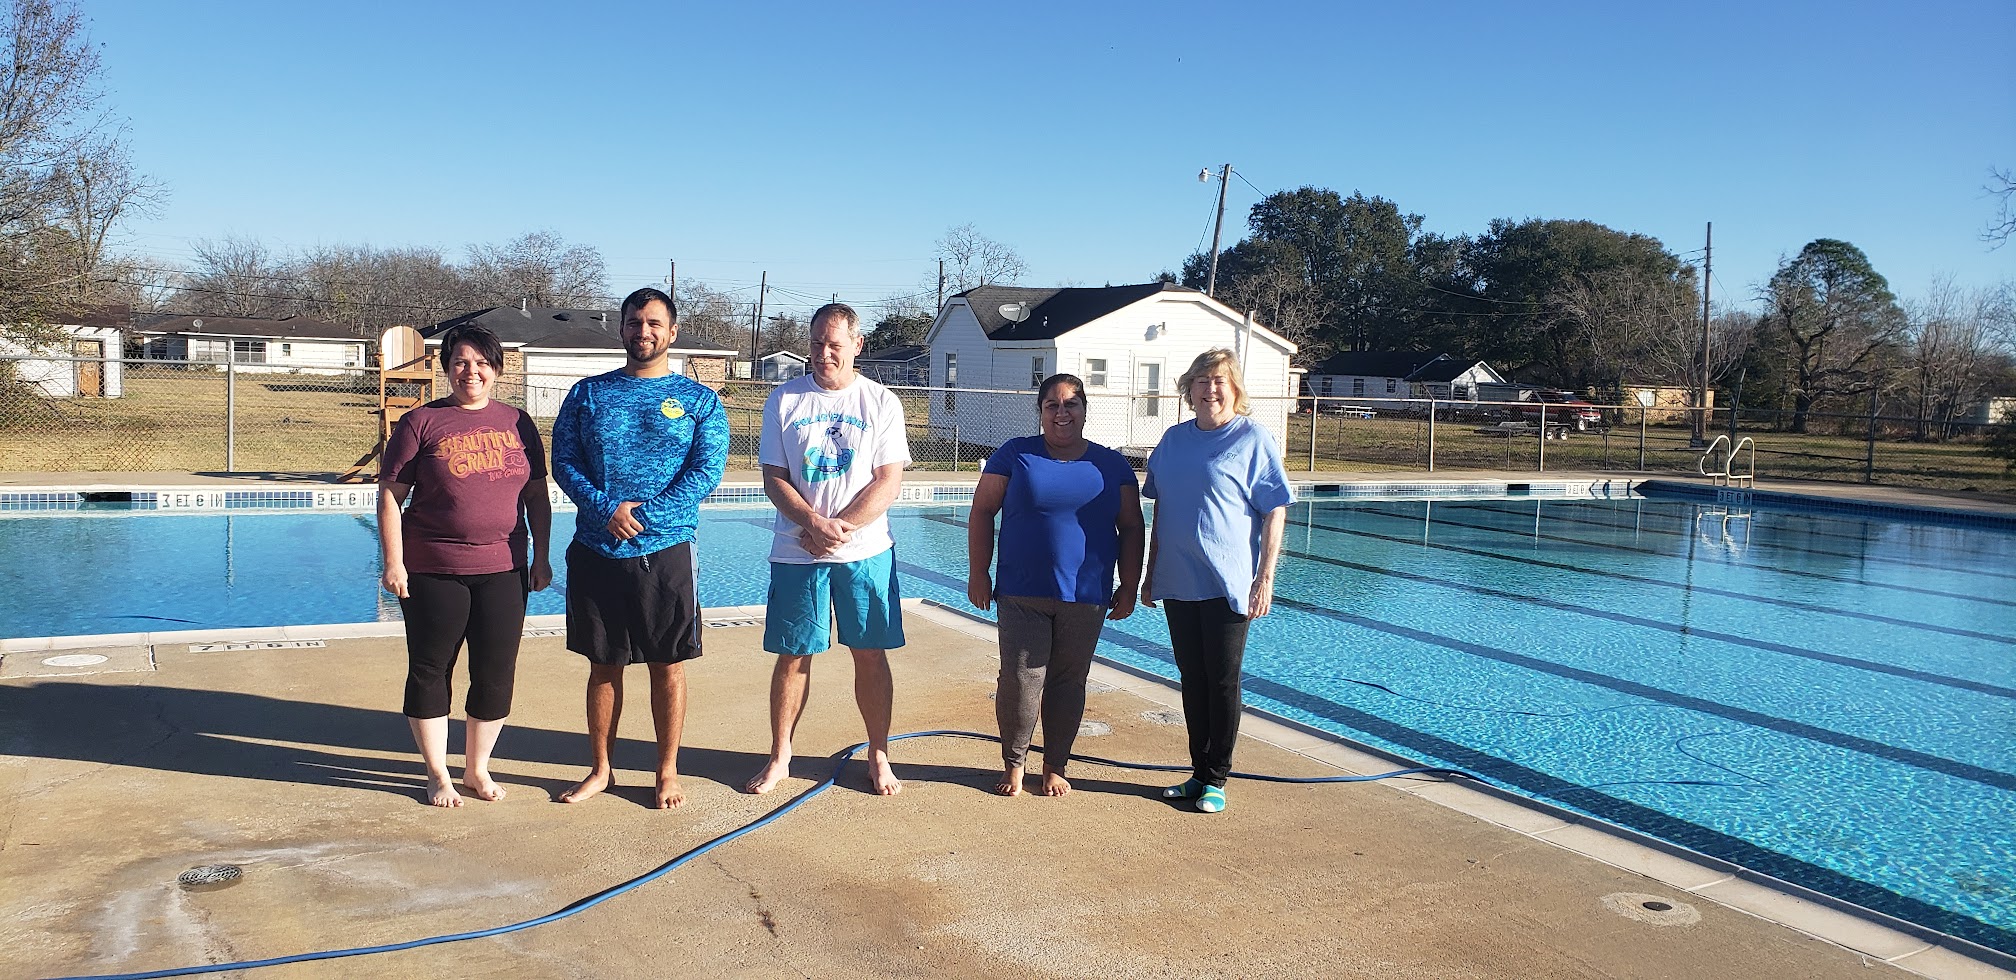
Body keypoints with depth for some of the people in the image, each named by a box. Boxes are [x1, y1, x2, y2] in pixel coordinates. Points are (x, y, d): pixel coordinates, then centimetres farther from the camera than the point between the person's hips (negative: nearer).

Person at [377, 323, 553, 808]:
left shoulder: (517, 423, 8)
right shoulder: (421, 423, -1)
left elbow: (537, 496, 12)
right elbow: (390, 496, -2)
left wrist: (541, 558, 7)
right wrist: (393, 564, -8)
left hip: (503, 570, 3)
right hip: (434, 572, -2)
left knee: (496, 675, 7)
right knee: (430, 672, 7)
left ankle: (477, 769, 25)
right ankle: (437, 774, 23)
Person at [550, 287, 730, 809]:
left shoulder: (699, 399, 2)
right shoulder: (588, 393, 8)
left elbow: (707, 472, -6)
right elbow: (564, 462, 2)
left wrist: (645, 516, -15)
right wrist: (607, 510, -15)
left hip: (666, 551, -2)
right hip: (595, 551, 2)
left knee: (668, 665, 5)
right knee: (604, 665, 12)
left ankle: (668, 772, 18)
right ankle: (601, 769, 25)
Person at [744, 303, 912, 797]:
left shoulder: (881, 402, 1)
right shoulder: (784, 399, 4)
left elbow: (889, 482, -4)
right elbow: (774, 478, 0)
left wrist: (841, 527, -15)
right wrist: (813, 523, -16)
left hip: (866, 551, 0)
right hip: (796, 552, 1)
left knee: (871, 656, 5)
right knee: (793, 657, 7)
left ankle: (878, 756, 19)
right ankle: (779, 757, 21)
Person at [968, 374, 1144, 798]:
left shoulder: (1111, 465, 7)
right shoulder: (1015, 455, 3)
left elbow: (1130, 528, 9)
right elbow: (982, 511, 4)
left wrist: (1128, 587, 4)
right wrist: (978, 573, -3)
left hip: (1085, 598, 1)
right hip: (1022, 594, -1)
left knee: (1069, 682, 8)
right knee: (1020, 680, -4)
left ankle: (1055, 766, 23)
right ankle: (1013, 764, 15)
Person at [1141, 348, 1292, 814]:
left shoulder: (1253, 439, -6)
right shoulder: (1174, 439, 10)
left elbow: (1275, 513, -7)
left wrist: (1265, 579, -12)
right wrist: (1150, 572, 14)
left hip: (1228, 584, -5)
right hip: (1178, 583, 5)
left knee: (1222, 683, 3)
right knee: (1192, 680, 13)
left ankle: (1216, 779, 16)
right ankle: (1199, 772, 25)